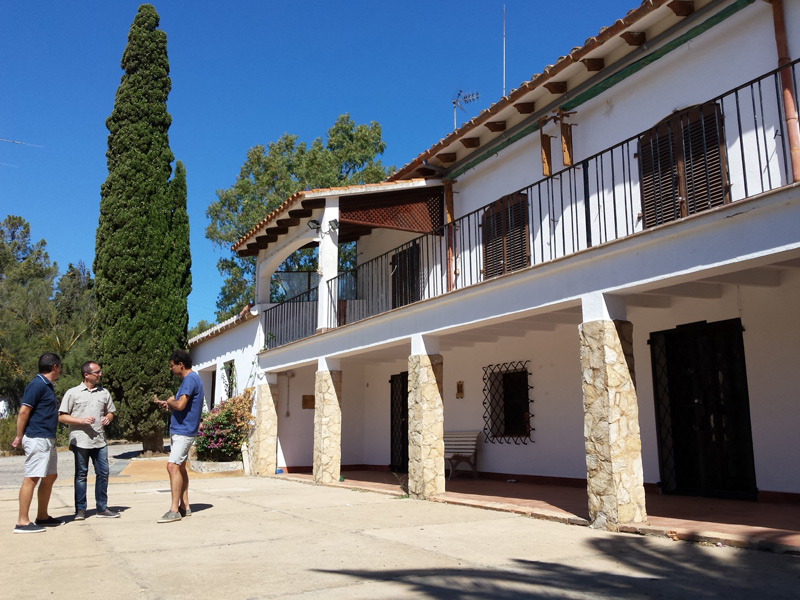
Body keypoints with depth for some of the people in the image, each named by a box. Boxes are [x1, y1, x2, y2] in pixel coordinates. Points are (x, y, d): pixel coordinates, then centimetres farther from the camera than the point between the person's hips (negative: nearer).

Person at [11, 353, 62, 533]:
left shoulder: (47, 385, 17)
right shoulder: (37, 385, -13)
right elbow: (23, 412, -17)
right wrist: (19, 436, -13)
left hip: (48, 439, 10)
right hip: (37, 439, -10)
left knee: (50, 477, 14)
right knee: (31, 478, -8)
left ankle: (42, 517, 23)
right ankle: (22, 522, -4)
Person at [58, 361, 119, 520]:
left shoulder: (104, 392, 12)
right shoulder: (73, 393, -1)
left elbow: (110, 411, 22)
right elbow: (61, 417, -2)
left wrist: (107, 418, -1)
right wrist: (81, 420, -15)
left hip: (100, 440, 4)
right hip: (80, 440, -4)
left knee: (103, 473, 3)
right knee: (81, 474, 5)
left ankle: (102, 508, 13)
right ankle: (80, 509, 15)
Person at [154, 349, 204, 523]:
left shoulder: (190, 379, -16)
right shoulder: (189, 379, 17)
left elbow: (180, 405, -26)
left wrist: (170, 402, -6)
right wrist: (167, 403, 7)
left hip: (183, 432, -11)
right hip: (179, 430, 11)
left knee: (173, 466, -13)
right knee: (180, 467, 14)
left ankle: (174, 510, -12)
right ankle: (184, 507, 20)